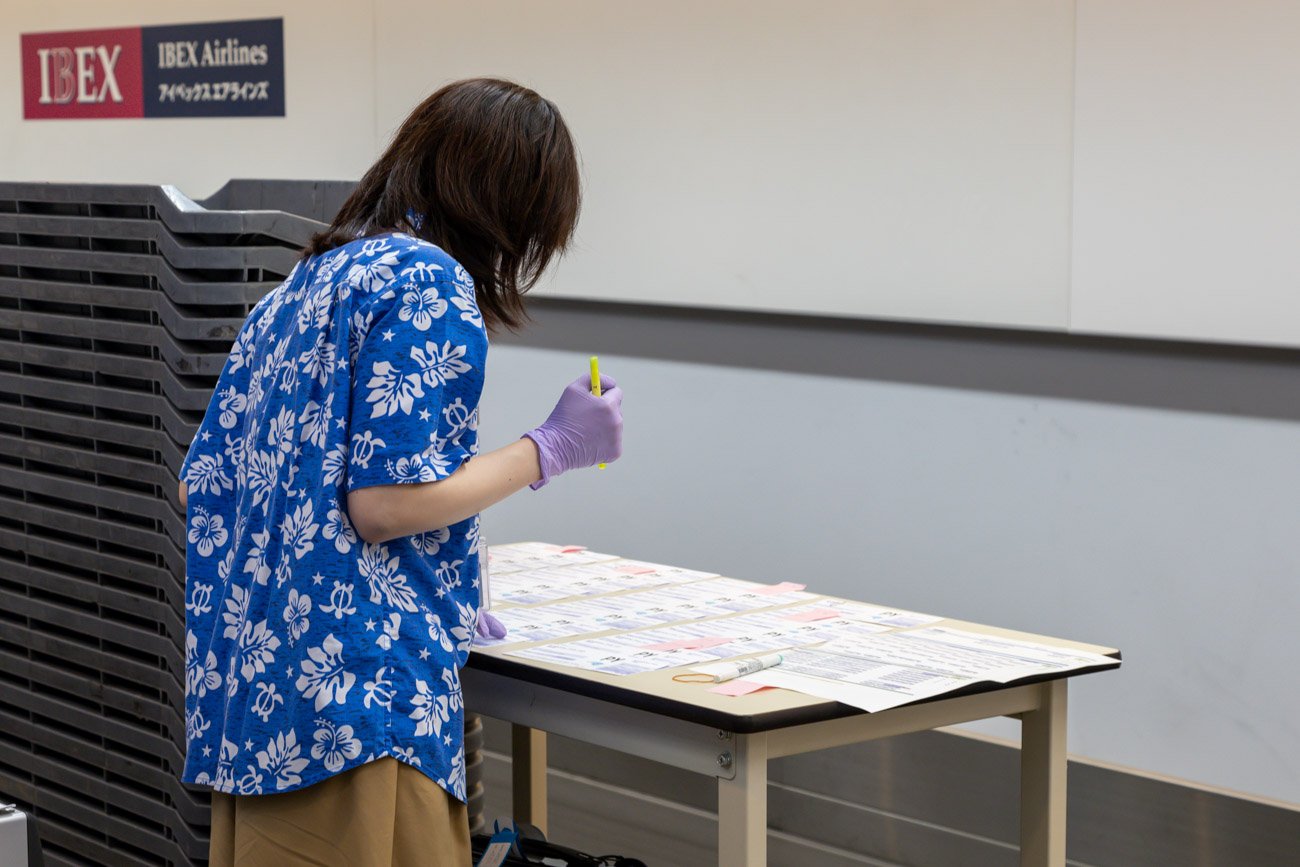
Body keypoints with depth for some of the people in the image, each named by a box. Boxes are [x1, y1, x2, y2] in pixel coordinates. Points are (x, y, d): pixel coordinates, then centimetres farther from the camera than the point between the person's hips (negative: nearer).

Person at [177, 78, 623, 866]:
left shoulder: (308, 280, 16)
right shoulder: (430, 286, -10)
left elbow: (201, 485, 17)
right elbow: (386, 502, -17)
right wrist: (554, 447, -5)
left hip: (250, 677, 9)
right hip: (356, 696, -9)